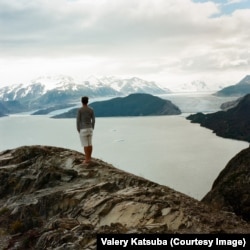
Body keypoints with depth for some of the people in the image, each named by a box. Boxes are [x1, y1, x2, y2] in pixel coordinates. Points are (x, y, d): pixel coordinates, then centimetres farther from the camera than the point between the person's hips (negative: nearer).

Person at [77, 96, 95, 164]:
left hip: (83, 129, -5)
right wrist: (92, 129, 14)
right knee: (89, 144, 13)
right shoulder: (91, 109, 1)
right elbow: (93, 120, 3)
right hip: (89, 128, 5)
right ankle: (89, 158, 17)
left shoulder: (80, 110, -12)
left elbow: (78, 121, -11)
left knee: (85, 145, 0)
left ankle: (87, 160, 3)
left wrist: (78, 130, -1)